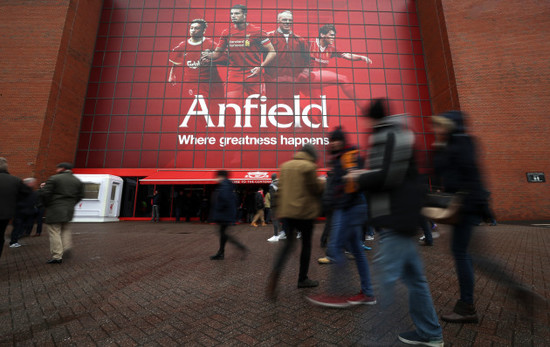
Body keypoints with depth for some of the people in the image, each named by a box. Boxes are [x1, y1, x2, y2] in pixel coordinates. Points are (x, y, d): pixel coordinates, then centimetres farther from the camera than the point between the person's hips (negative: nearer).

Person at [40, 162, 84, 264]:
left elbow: (44, 193, -13)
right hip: (69, 210, 5)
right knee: (65, 229, 25)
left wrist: (47, 205, 4)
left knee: (54, 232, 1)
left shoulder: (54, 178, -8)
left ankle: (57, 257, 2)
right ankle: (66, 247, 14)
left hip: (55, 210, -5)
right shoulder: (78, 181, 8)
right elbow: (80, 196, 9)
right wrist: (71, 204, 17)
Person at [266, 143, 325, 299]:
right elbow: (316, 189, -6)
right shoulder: (309, 167, -9)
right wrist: (322, 182, 15)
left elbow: (280, 190, 11)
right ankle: (303, 279, 24)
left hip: (286, 211, 5)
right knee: (306, 244, 12)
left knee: (289, 243, 9)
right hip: (304, 211, -5)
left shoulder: (284, 166, 10)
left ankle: (275, 274, -11)